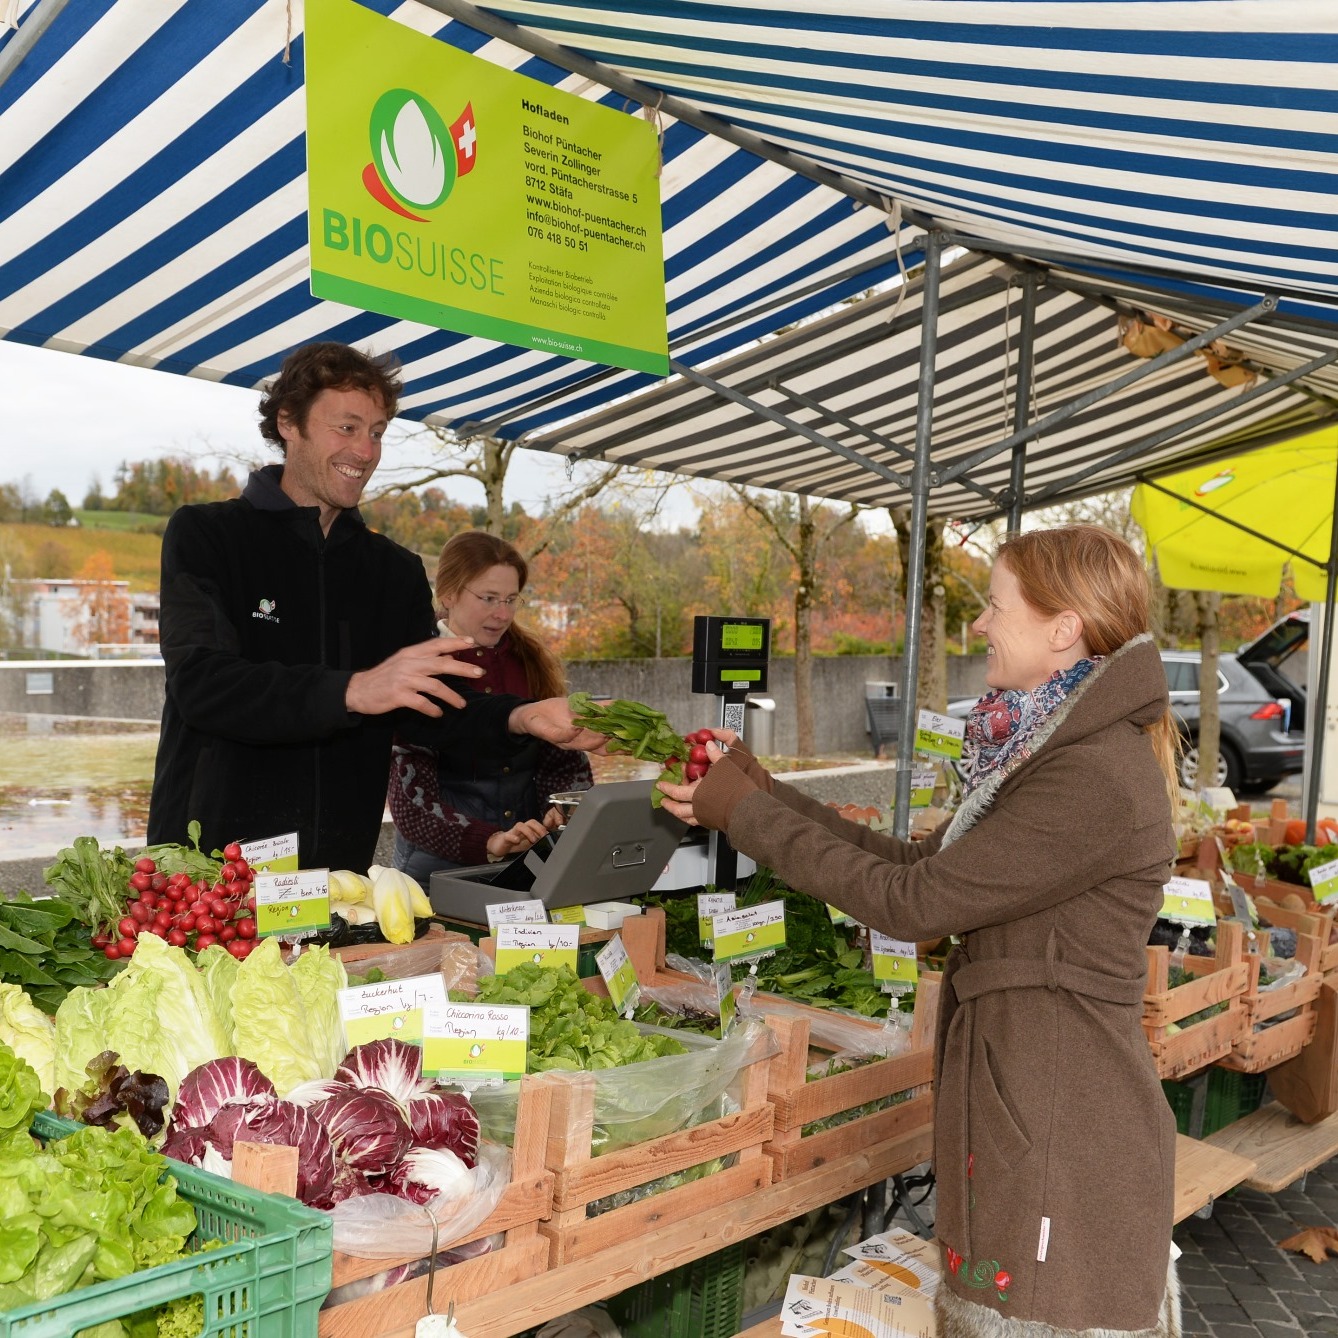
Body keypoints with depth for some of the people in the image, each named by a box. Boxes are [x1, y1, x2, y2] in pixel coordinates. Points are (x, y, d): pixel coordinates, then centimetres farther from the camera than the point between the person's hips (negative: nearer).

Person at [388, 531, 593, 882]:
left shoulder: (533, 661, 10)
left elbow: (563, 760, 11)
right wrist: (489, 842, -22)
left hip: (531, 863, 4)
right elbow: (411, 800, -8)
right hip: (441, 866, -3)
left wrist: (566, 813, -11)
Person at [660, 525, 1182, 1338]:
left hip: (1062, 1131, -9)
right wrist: (763, 793, 6)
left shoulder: (1096, 779, -23)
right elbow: (920, 864, 9)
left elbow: (912, 901, -20)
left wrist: (749, 815, -11)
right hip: (1021, 1100, 9)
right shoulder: (1058, 750, 9)